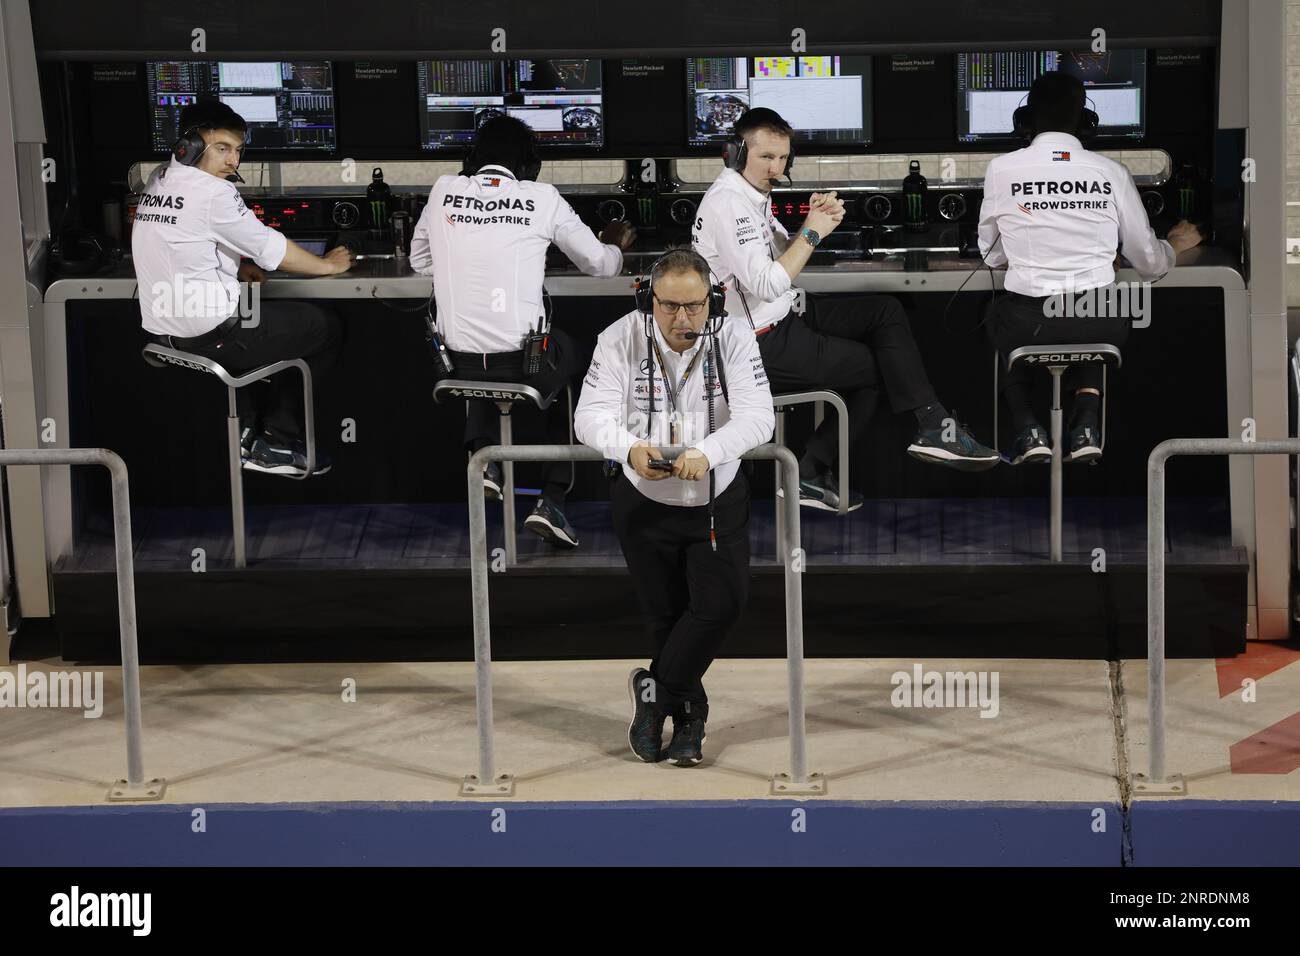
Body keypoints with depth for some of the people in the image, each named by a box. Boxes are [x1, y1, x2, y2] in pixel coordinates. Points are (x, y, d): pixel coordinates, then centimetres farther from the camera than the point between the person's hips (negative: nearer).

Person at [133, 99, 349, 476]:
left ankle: (247, 432, 26)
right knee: (327, 327, 7)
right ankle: (277, 442, 13)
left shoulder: (158, 181, 9)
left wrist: (235, 267, 12)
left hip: (162, 329, 9)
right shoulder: (211, 192, -18)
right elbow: (271, 248, -11)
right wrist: (327, 265, 5)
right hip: (210, 332, -9)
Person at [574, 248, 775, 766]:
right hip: (645, 501, 0)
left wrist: (707, 452, -42)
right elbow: (591, 414, -19)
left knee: (722, 603, -11)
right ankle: (687, 716, 26)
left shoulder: (735, 340, -15)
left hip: (718, 498, 0)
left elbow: (758, 416, -24)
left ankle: (656, 689, 9)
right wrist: (629, 447, -42)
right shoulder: (620, 340, -15)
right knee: (665, 614, 8)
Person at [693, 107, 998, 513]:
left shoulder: (749, 194, 11)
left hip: (782, 318, 10)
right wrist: (812, 233, -17)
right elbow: (765, 284, -27)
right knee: (879, 367, -1)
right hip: (762, 345, -10)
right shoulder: (727, 203, -21)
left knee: (886, 311, 6)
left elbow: (784, 255, 14)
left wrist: (818, 220, -4)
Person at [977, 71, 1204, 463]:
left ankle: (1027, 427, 14)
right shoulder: (1111, 173, 0)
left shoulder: (1001, 170, -2)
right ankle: (1086, 421, 15)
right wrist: (1174, 246, 33)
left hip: (1027, 324, -1)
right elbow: (1149, 263, 9)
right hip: (1100, 323, 1)